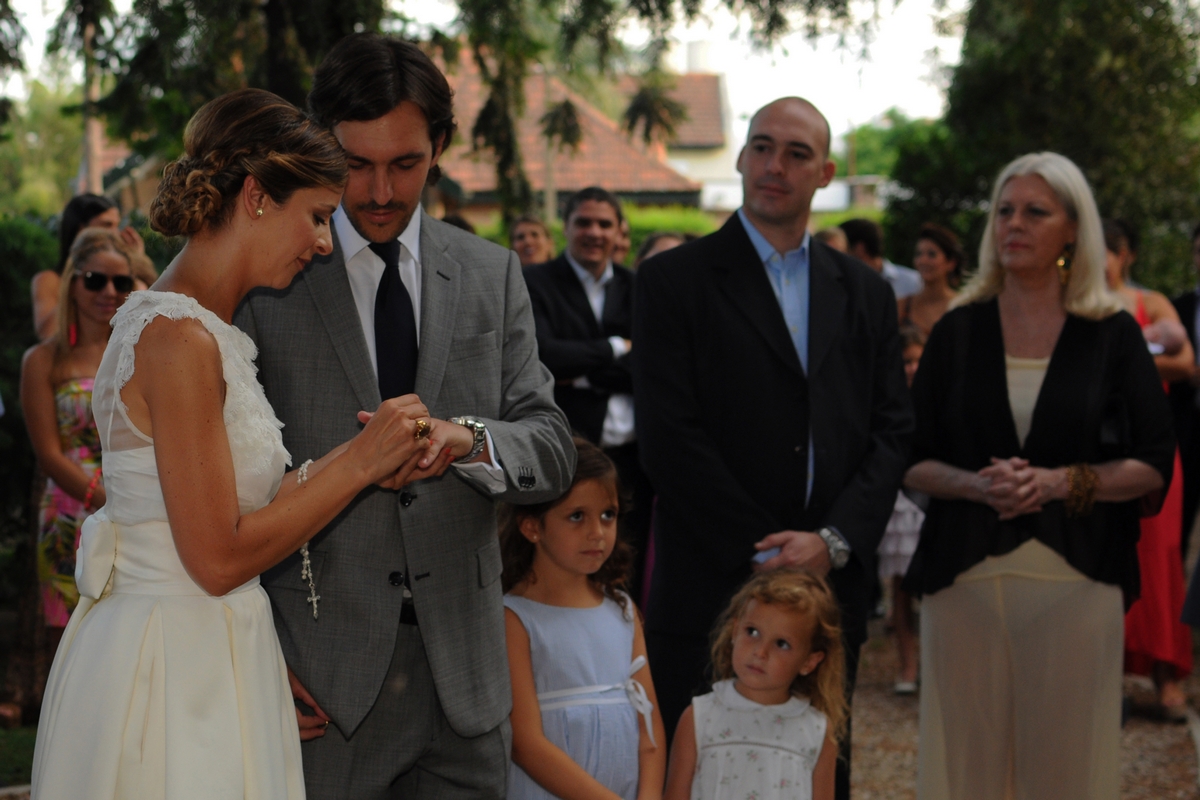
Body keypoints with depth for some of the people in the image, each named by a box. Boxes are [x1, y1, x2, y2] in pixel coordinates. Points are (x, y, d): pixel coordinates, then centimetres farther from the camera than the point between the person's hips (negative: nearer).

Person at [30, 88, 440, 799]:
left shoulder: (206, 328, 11)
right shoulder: (178, 338, -19)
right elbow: (219, 559, -20)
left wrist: (356, 461, 0)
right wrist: (358, 461, -13)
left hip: (213, 653, 9)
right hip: (171, 672, -9)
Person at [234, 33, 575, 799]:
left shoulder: (493, 275, 9)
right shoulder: (265, 276, 0)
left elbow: (553, 448, 3)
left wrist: (471, 440, -20)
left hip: (463, 675, 3)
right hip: (318, 674, -2)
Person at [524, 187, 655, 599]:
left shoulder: (638, 288, 13)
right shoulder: (534, 284, 3)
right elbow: (542, 354, -14)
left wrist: (584, 375, -8)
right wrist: (616, 349, -4)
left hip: (631, 456, 3)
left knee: (628, 580, 5)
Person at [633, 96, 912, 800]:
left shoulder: (866, 293, 13)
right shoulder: (673, 280, 0)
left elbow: (893, 432, 7)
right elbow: (670, 437, -8)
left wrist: (832, 542, -9)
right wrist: (764, 554, -12)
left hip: (831, 581, 4)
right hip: (712, 587, -3)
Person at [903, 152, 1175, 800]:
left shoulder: (1112, 334, 3)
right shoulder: (958, 331, 7)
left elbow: (1153, 467, 1)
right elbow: (913, 461, 7)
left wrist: (1061, 481, -14)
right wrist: (976, 484, -13)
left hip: (1075, 581, -1)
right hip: (966, 580, 1)